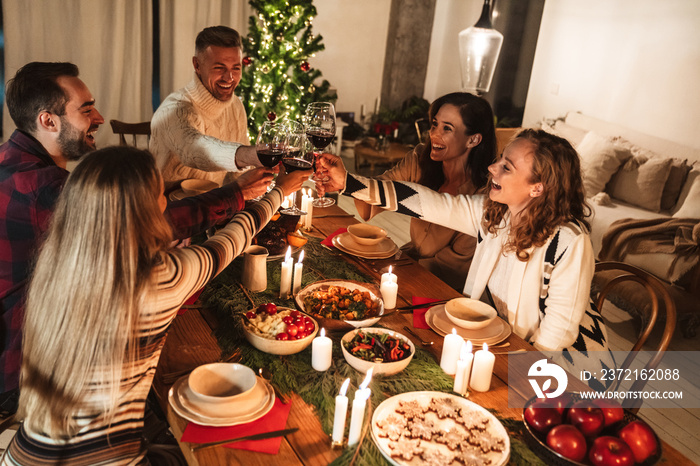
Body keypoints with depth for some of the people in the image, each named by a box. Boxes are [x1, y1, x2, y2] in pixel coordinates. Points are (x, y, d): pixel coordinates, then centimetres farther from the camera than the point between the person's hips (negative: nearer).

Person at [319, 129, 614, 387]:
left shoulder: (569, 242, -26)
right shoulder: (490, 212, -10)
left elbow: (559, 332, -21)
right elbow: (427, 203, -14)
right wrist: (347, 183, -18)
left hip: (564, 356, -5)